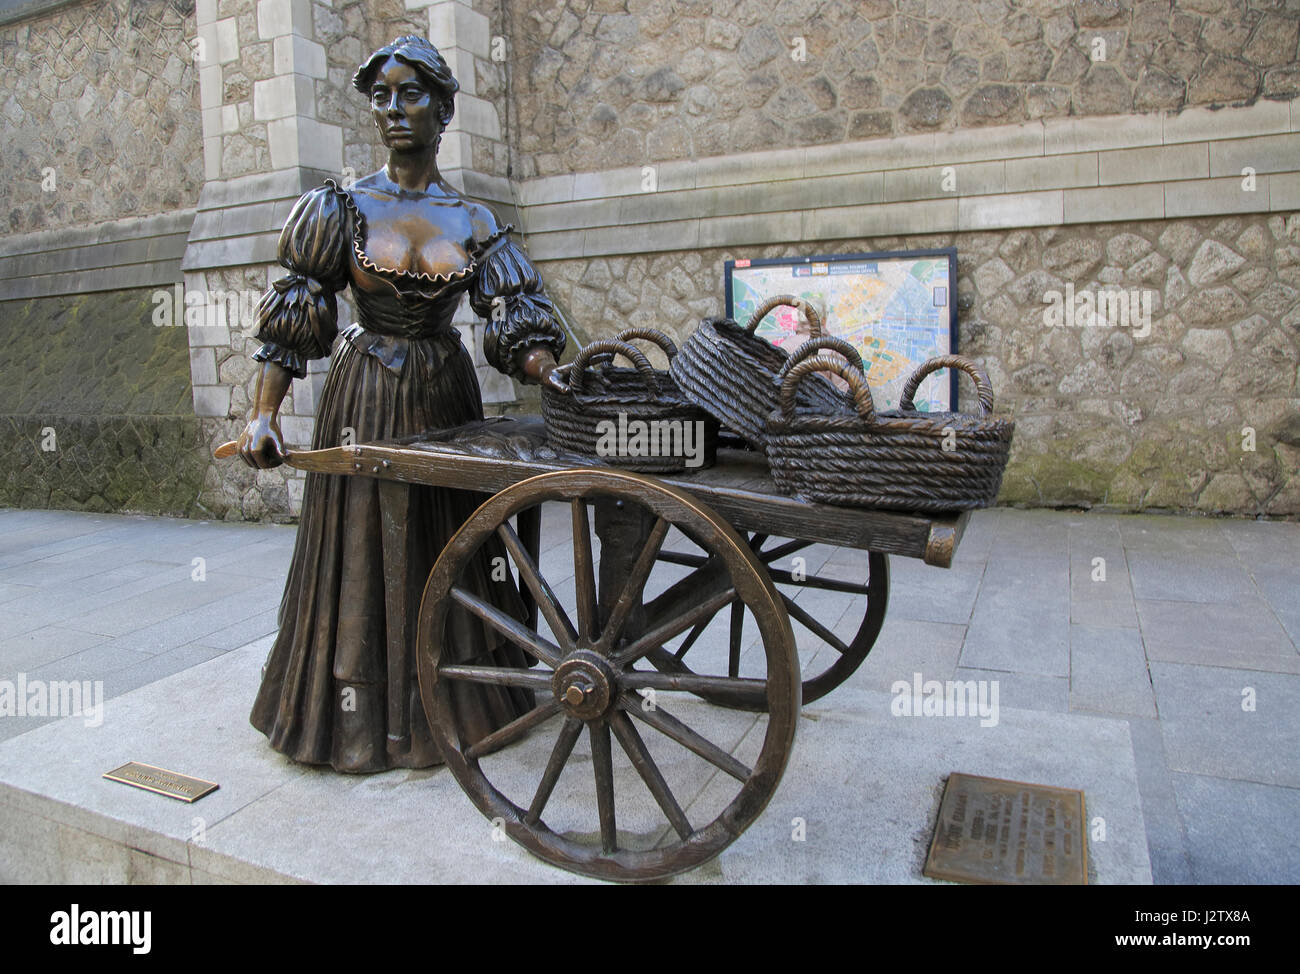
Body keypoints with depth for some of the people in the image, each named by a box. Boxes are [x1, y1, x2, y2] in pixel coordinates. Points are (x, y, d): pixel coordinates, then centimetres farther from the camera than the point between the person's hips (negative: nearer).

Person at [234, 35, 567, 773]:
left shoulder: (474, 222, 3)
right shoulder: (343, 208, 0)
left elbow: (514, 321, -2)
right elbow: (293, 319, -1)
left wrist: (551, 374, -22)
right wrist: (263, 414, -9)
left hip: (446, 393, 2)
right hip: (365, 398, -1)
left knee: (448, 546, 9)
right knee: (362, 548, 4)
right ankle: (358, 716, 20)